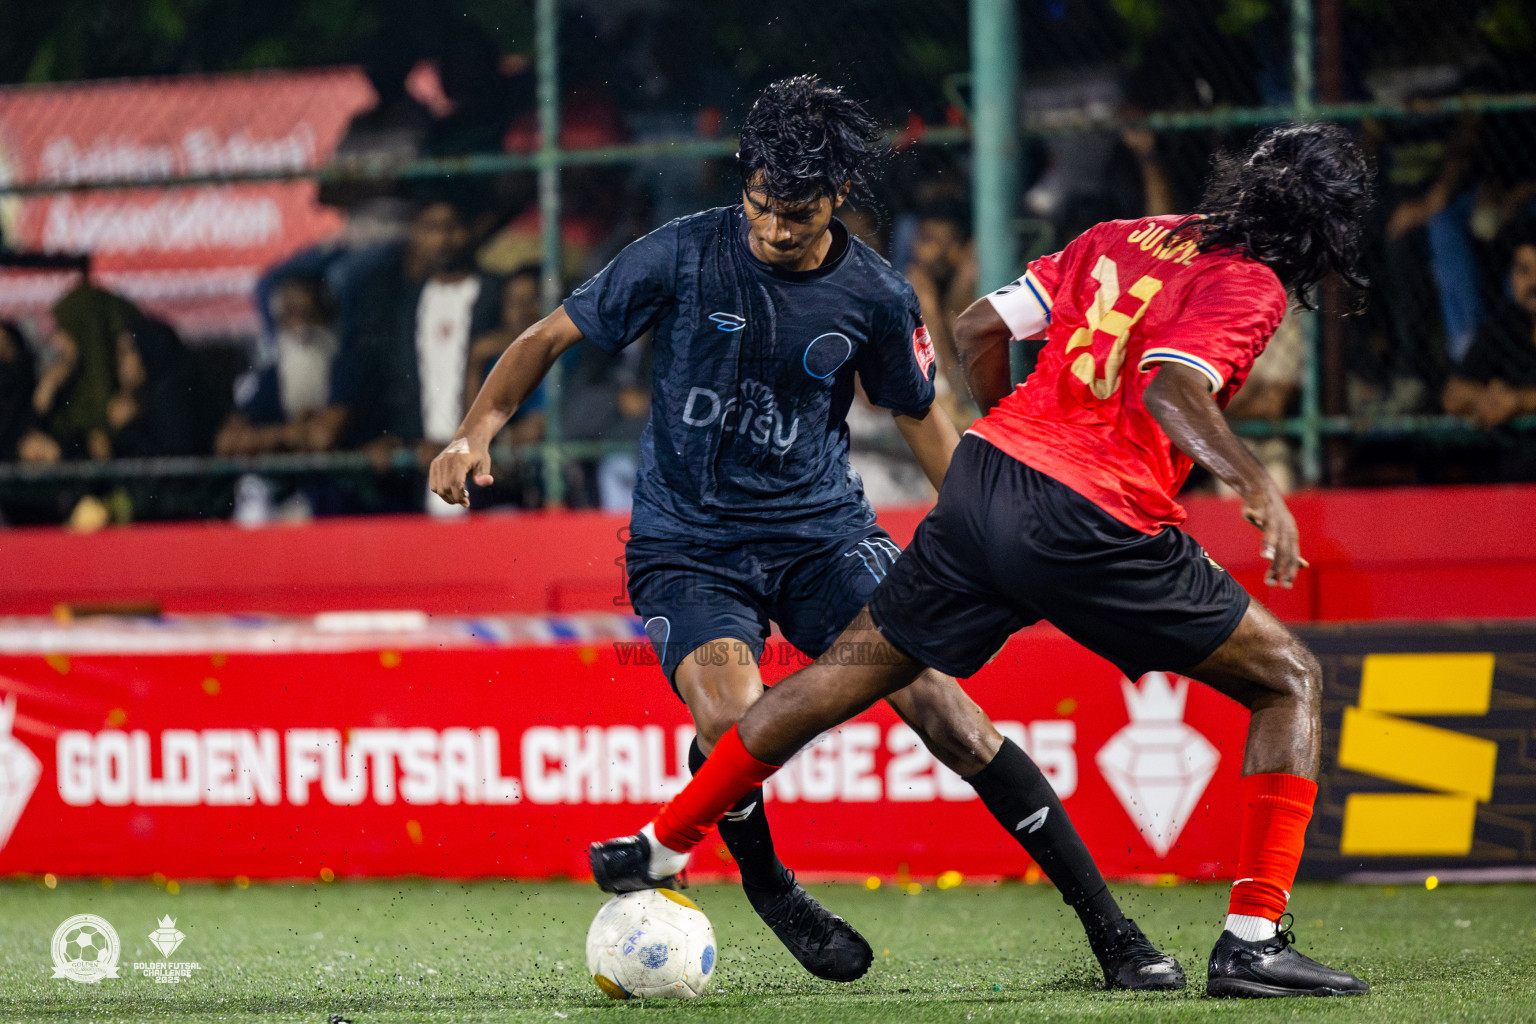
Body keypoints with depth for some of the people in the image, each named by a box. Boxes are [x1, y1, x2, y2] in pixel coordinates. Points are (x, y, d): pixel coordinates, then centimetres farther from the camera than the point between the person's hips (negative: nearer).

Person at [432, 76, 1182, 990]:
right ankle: (767, 889, 4)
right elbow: (552, 338, 0)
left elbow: (920, 416, 13)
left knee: (937, 700, -19)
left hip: (823, 529, 1)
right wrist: (477, 433, -15)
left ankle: (1110, 929, -14)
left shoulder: (877, 295, -4)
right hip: (686, 544, -1)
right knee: (734, 718, -30)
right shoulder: (683, 256, -10)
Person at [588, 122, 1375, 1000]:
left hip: (987, 470, 6)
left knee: (854, 666, 22)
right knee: (1292, 682, 7)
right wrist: (1254, 481, -31)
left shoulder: (1123, 239, 18)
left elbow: (980, 328, 19)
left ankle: (661, 847, 28)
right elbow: (1169, 386, -21)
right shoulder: (1250, 287, -2)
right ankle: (1252, 942, -3)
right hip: (1093, 528, -6)